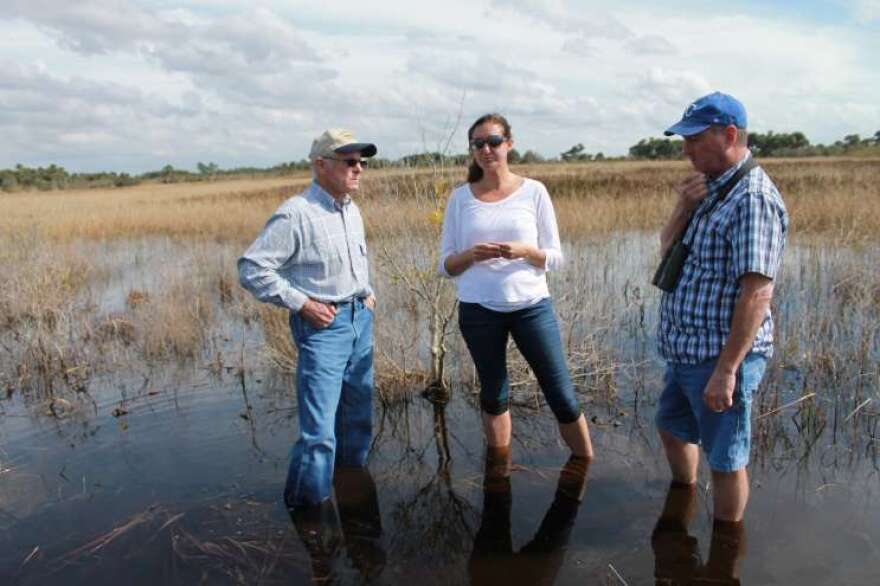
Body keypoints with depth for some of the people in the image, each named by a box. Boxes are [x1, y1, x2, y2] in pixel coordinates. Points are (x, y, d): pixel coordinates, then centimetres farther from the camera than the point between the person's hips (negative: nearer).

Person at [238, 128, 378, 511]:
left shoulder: (352, 211, 9)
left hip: (361, 318, 8)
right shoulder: (296, 214, -17)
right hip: (323, 323, -8)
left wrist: (367, 293, 12)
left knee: (359, 415, 19)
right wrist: (301, 303, -18)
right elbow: (251, 268, -18)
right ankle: (307, 506, 8)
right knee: (319, 429, -8)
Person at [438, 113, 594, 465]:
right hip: (478, 311, 1)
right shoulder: (460, 197, 3)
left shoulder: (534, 191, 0)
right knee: (494, 396, 16)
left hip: (532, 307, -1)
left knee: (563, 396, 4)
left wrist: (524, 251, -20)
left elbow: (555, 258, 1)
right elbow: (445, 265, 3)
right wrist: (471, 255, -18)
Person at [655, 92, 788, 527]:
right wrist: (683, 208, -10)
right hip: (685, 351, 10)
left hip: (720, 358, -10)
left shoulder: (752, 199, -19)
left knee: (725, 459, 6)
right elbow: (667, 248, 9)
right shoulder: (709, 188, 9)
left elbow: (756, 294, -25)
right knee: (672, 427, 26)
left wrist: (727, 370, -26)